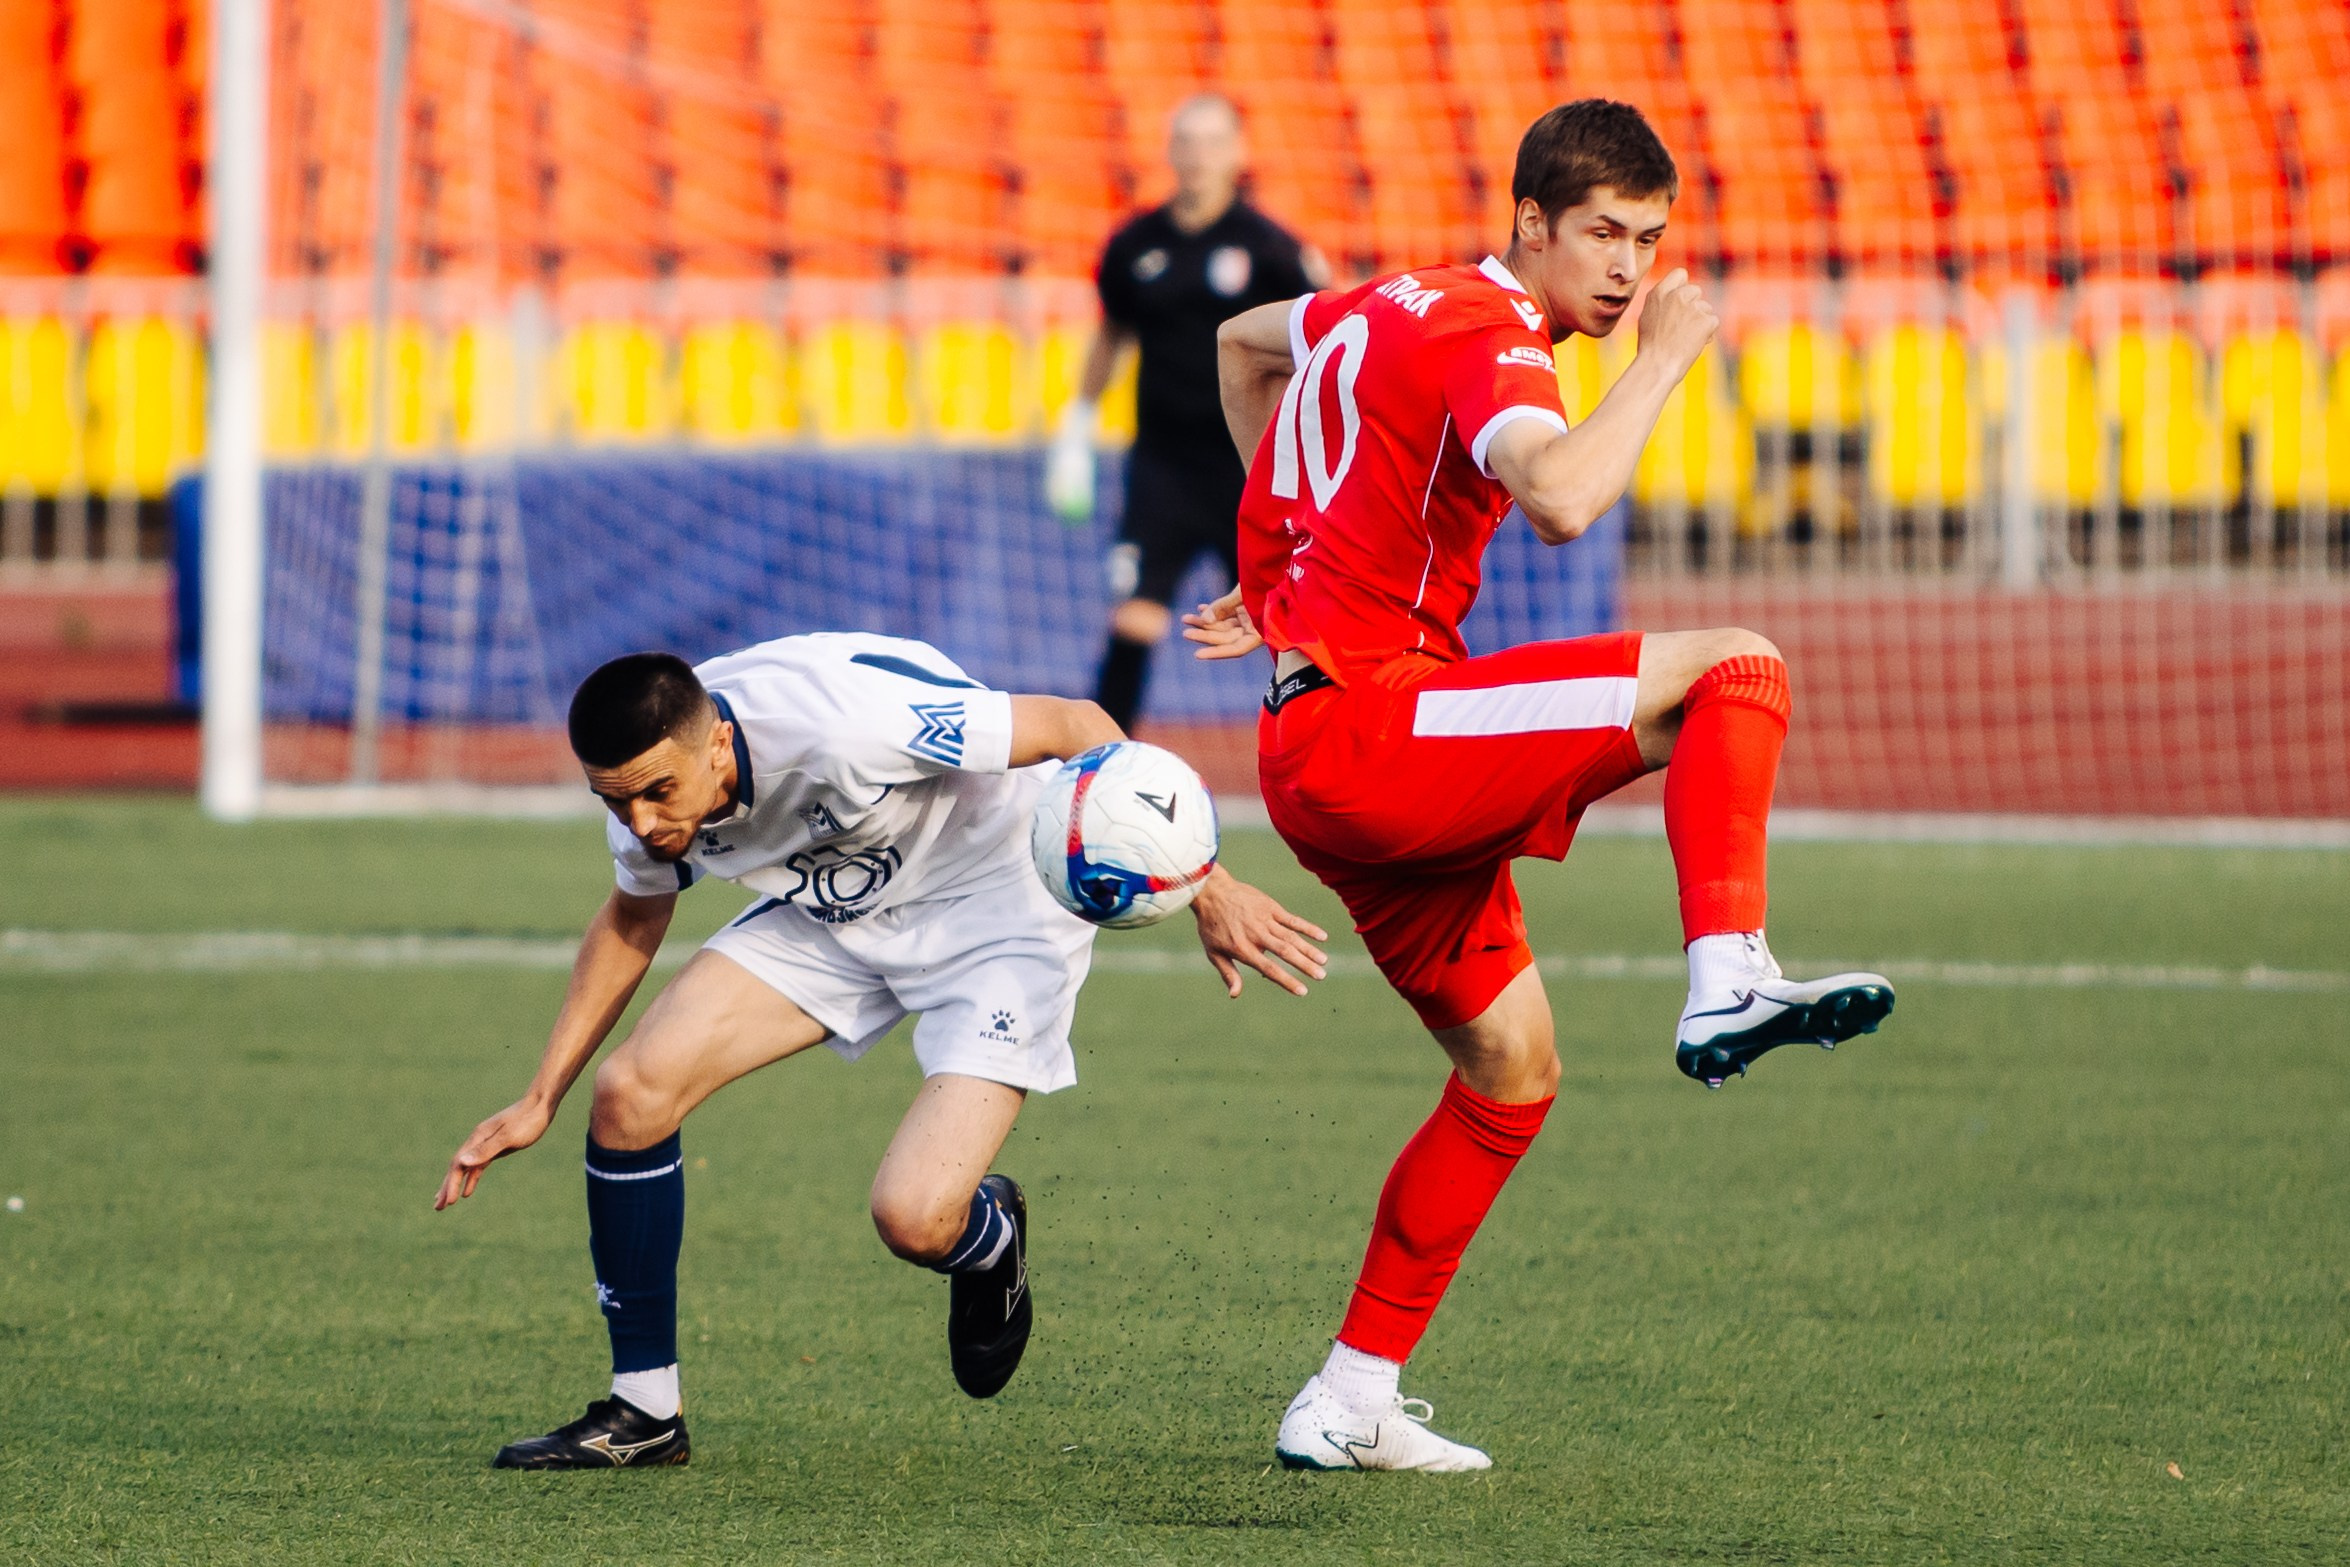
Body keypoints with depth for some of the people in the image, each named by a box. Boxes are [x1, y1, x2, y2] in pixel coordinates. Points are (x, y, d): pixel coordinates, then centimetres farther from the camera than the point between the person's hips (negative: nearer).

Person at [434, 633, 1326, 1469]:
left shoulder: (844, 727, -39)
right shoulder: (646, 775, -15)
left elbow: (1076, 727, -28)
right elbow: (633, 919, 10)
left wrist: (1208, 893, -29)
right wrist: (541, 1099, 6)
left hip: (997, 906, -6)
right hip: (832, 911, 6)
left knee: (913, 1220, -23)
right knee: (631, 1092, -11)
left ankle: (990, 1236, 19)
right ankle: (643, 1413, 5)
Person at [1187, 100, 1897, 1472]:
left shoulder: (1403, 306, 17)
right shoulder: (1488, 339, -12)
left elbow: (1243, 339, 38)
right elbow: (1562, 502, -34)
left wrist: (1282, 568, 34)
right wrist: (1664, 359, -19)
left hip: (1320, 762, 10)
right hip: (1368, 726, -10)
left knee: (1514, 1069, 15)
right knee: (1738, 671, -17)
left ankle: (1351, 1404, 15)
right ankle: (1730, 981, -28)